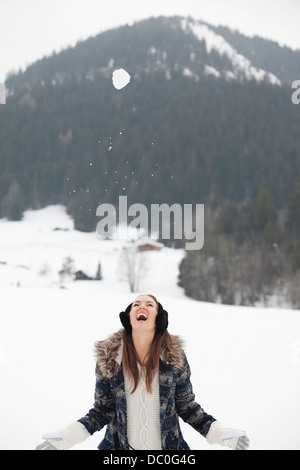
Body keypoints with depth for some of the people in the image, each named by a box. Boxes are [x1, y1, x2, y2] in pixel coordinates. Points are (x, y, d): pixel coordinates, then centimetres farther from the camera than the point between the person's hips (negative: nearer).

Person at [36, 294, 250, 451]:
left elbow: (187, 407, 0)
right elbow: (102, 409, -2)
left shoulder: (175, 357, -9)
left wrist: (221, 433, -11)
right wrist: (66, 436, -13)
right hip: (120, 446, 0)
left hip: (167, 446, 0)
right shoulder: (108, 358, -9)